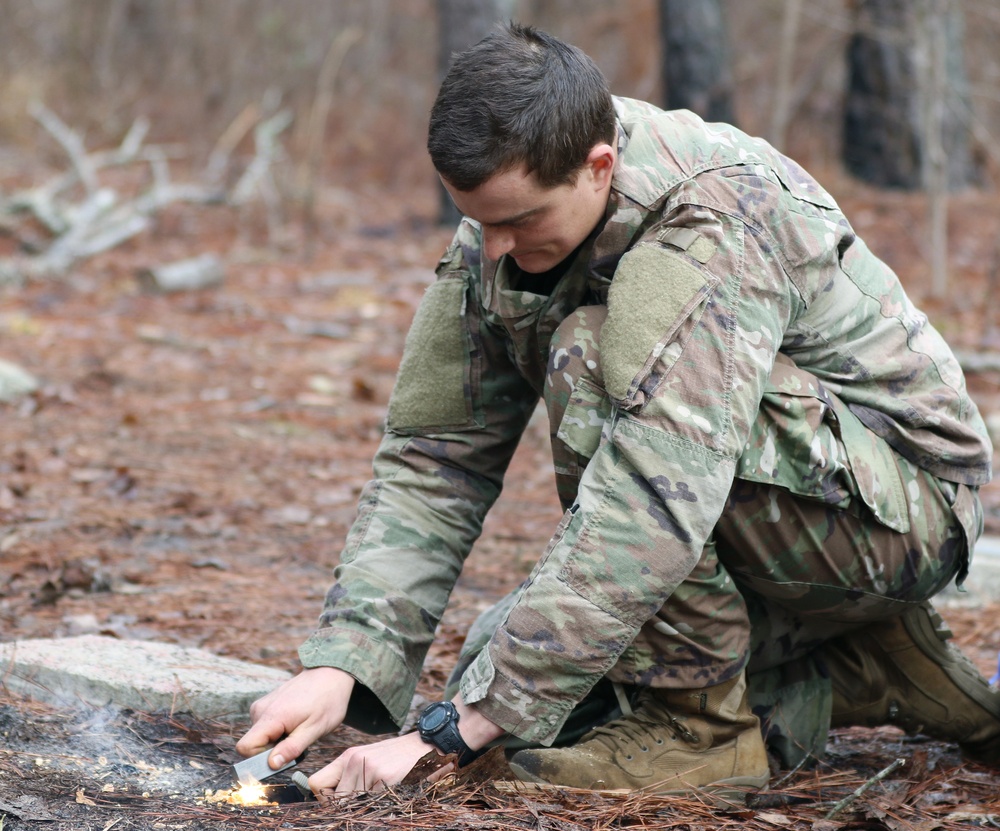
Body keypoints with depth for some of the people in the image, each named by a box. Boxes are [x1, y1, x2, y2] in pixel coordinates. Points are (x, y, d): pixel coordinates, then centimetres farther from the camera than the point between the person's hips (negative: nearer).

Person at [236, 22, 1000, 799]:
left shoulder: (717, 218, -32)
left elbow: (655, 502, -39)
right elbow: (435, 456, -7)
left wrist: (459, 727, -40)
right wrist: (339, 664, -22)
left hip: (902, 503, -8)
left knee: (591, 360, -28)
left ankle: (699, 721, -17)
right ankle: (869, 671, 9)